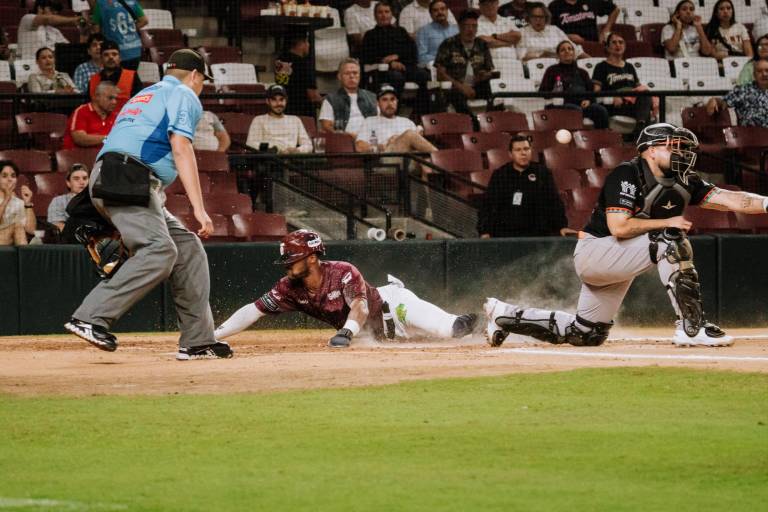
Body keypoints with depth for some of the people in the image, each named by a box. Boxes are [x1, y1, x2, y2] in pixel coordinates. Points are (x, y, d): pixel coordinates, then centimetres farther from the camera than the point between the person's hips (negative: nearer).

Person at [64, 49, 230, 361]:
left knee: (188, 249, 10)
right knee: (160, 251, -24)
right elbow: (180, 148, -10)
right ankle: (90, 318, -33)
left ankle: (197, 341, 6)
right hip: (125, 182, -10)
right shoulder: (184, 95, 6)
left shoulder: (144, 96, 33)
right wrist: (198, 208, -17)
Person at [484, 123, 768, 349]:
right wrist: (668, 222, -23)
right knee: (670, 241, -27)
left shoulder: (682, 183, 2)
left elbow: (730, 200, -10)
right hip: (593, 251, -9)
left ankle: (506, 316, 28)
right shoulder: (627, 175, -18)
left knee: (586, 335, 15)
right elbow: (619, 227, -27)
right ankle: (691, 327, -27)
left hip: (616, 261, 9)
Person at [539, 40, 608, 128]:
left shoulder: (581, 73, 30)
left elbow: (591, 90, 20)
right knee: (577, 109, -39)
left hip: (583, 104, 3)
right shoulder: (553, 70, 22)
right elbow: (542, 91, 14)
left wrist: (588, 100, -3)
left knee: (601, 110, -29)